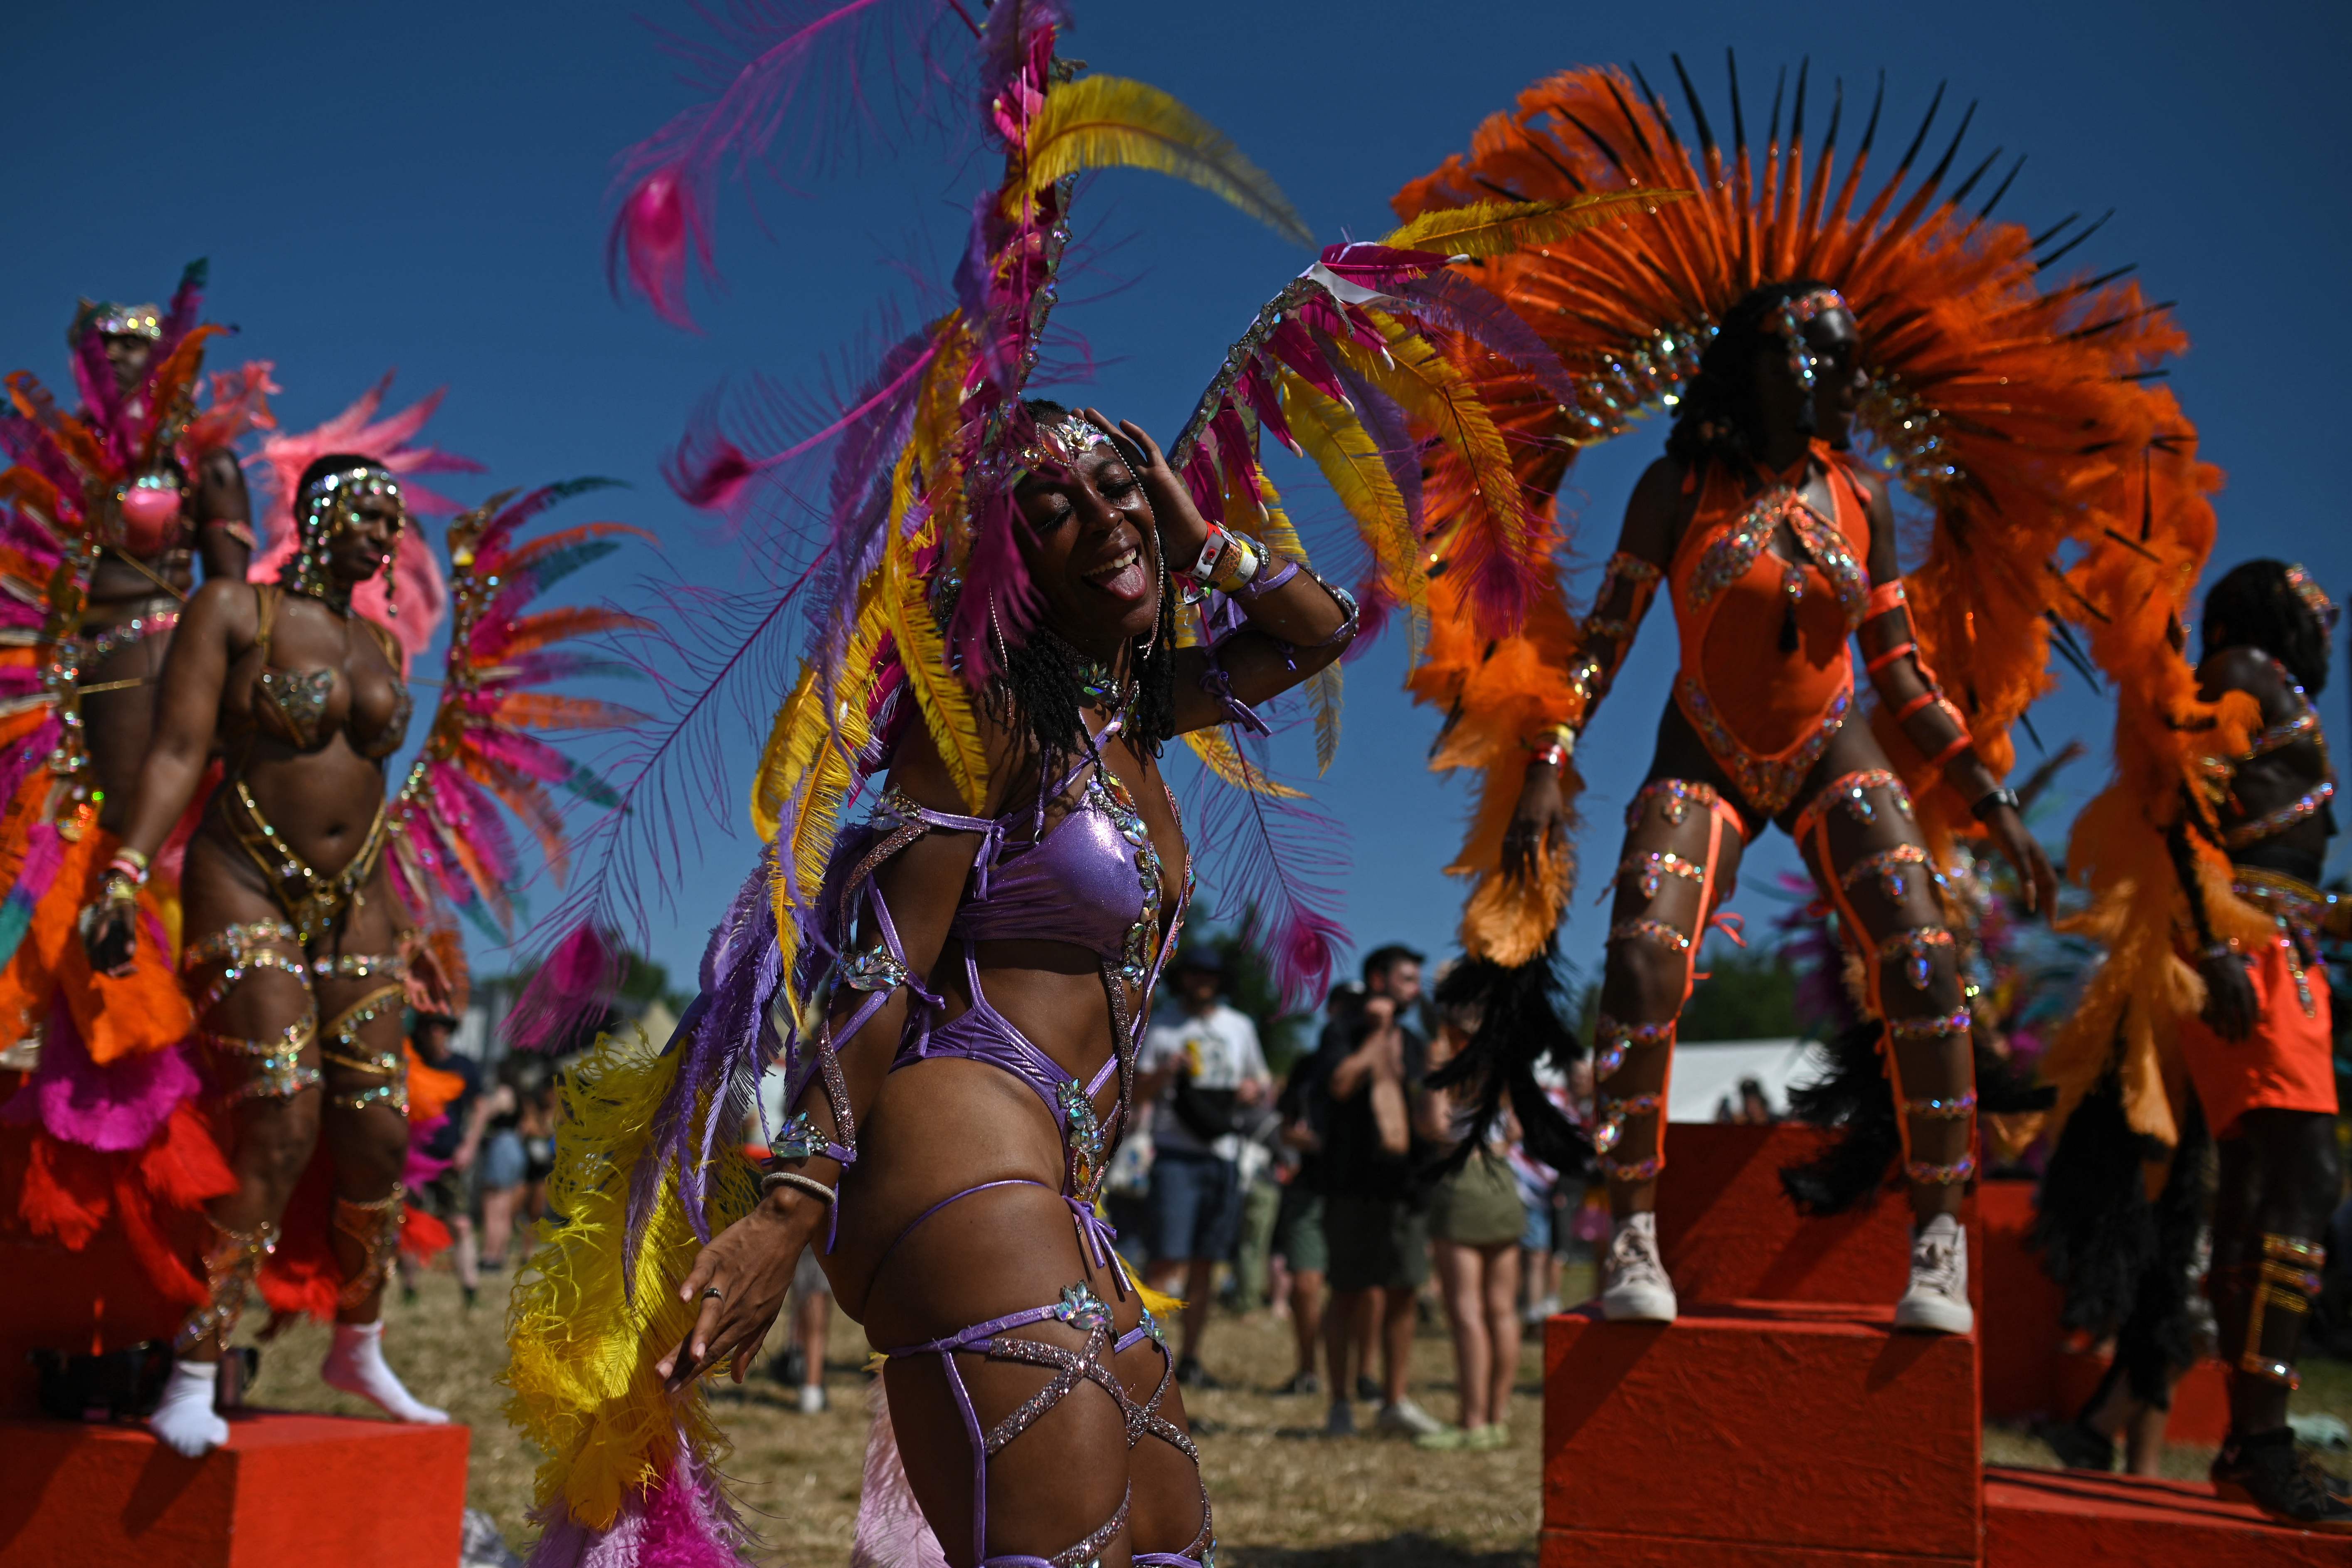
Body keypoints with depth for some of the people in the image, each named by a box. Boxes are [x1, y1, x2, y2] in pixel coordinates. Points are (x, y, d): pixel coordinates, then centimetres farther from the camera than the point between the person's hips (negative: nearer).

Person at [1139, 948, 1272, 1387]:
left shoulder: (1240, 1027, 17)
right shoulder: (1161, 1026, 6)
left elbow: (1264, 1084, 23)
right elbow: (1138, 1091, 2)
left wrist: (1256, 1089, 0)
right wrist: (1167, 1072, -17)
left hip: (1224, 1155, 4)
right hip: (1175, 1156, -3)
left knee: (1207, 1262, 4)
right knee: (1169, 1260, -14)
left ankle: (1190, 1359, 11)